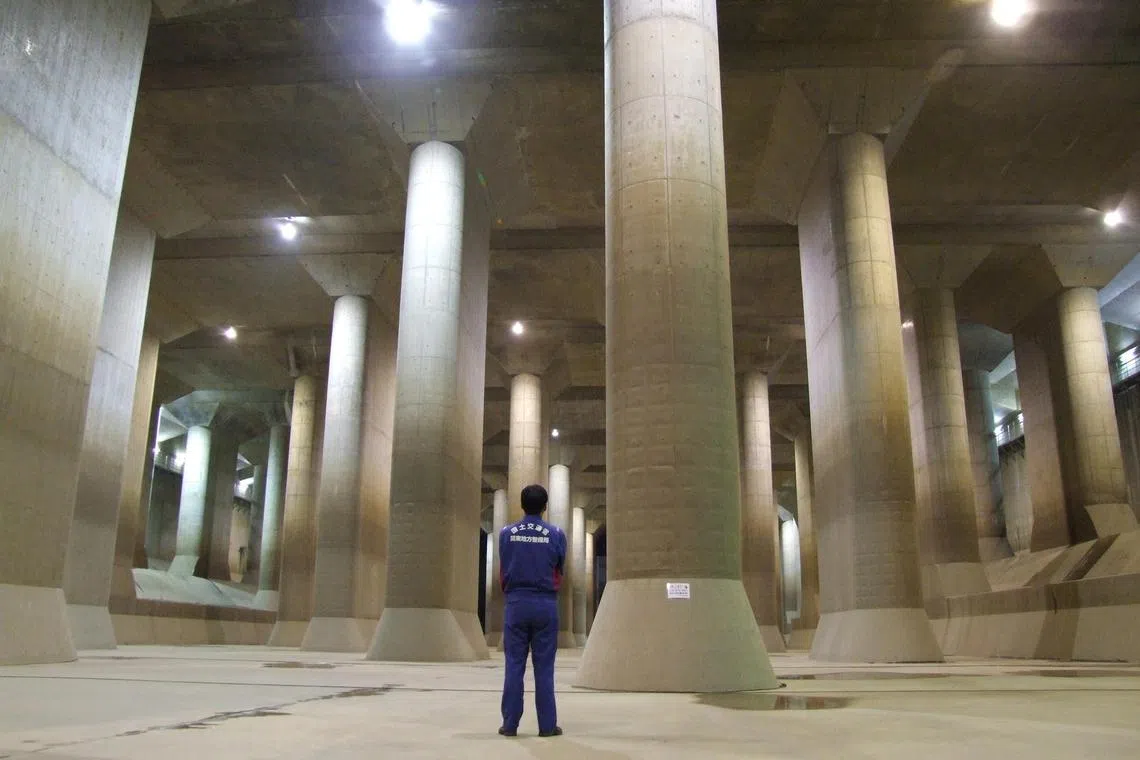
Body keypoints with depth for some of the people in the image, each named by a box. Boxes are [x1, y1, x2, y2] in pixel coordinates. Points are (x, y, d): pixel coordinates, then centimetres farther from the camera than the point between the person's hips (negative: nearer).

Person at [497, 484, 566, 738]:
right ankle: (547, 725, 5)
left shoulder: (507, 533, 0)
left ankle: (510, 724, 6)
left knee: (514, 666, 5)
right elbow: (559, 572, 6)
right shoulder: (556, 534, -3)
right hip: (545, 605, -1)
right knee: (544, 668, 3)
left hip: (516, 604, 1)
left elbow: (503, 571, 8)